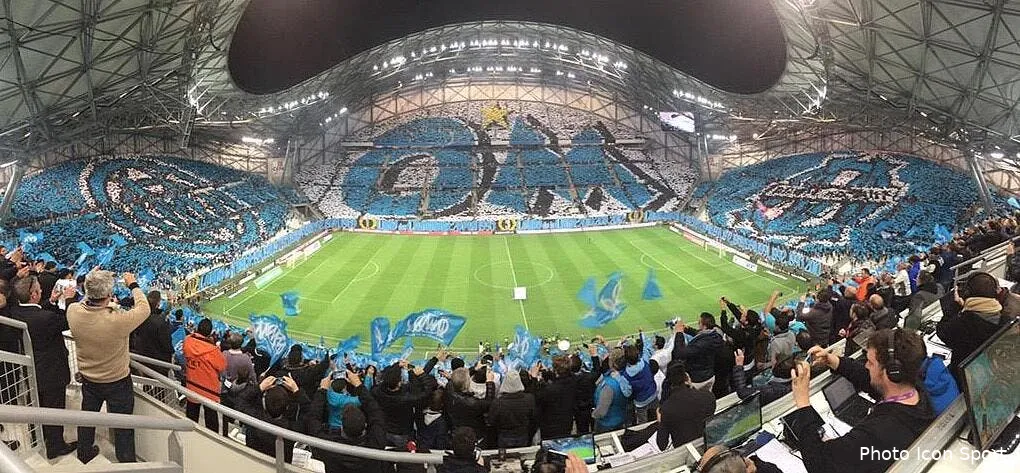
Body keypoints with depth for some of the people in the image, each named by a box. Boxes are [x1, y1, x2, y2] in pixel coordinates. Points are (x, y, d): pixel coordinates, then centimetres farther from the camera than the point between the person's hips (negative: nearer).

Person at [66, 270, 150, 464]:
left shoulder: (73, 312, -23)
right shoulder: (118, 320, -37)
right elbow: (144, 309, -18)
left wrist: (91, 282, 4)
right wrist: (133, 285, -6)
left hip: (88, 380, 5)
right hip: (117, 382, -5)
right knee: (123, 426, 14)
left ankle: (84, 453, 51)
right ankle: (126, 462, 31)